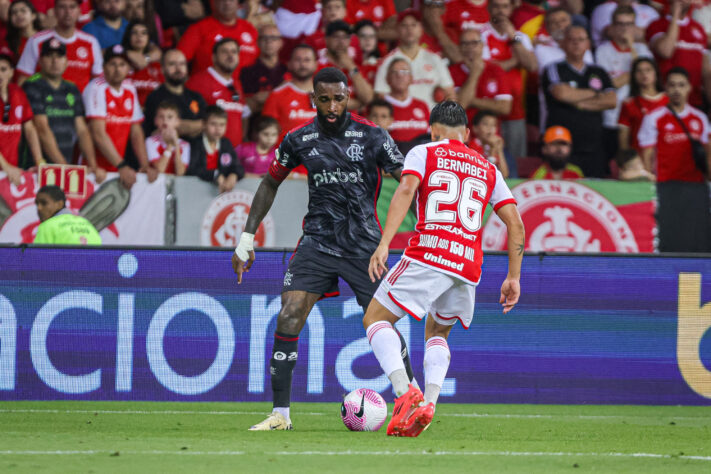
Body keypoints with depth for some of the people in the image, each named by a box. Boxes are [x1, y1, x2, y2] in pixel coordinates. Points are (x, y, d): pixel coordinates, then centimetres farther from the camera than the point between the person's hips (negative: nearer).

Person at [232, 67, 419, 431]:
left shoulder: (371, 136, -7)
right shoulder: (299, 139, 1)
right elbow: (270, 184, 14)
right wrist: (246, 238, 12)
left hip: (364, 244, -2)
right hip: (317, 242, 2)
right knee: (288, 320, -14)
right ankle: (280, 413, -8)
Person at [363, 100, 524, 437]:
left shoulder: (423, 153, 11)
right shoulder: (488, 169, 23)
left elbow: (406, 190, -8)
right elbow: (516, 224, 16)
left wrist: (384, 243, -16)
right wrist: (513, 278, 19)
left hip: (428, 256, -5)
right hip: (469, 267, 5)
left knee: (375, 319, 5)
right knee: (436, 333, 25)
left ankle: (406, 394, -19)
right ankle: (429, 403, -1)